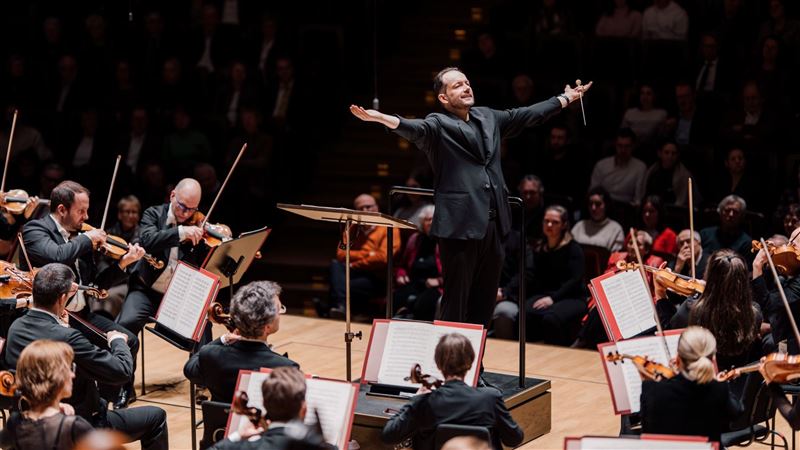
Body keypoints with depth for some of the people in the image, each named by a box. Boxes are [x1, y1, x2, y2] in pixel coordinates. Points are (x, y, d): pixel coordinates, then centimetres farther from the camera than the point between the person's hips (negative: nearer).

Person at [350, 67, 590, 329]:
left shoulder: (488, 117, 17)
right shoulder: (438, 125, -3)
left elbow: (528, 115, 29)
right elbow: (415, 129, -23)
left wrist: (565, 99, 37)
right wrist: (382, 118, -43)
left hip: (493, 226, 7)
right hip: (460, 226, -6)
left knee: (484, 306, 10)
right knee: (455, 305, -4)